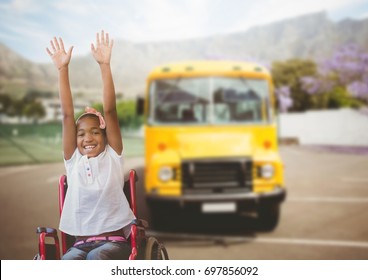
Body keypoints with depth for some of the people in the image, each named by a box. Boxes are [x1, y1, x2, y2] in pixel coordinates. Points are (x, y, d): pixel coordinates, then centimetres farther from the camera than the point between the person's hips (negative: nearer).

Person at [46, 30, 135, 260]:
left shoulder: (113, 157, 3)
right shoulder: (73, 161, 8)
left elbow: (110, 111, -5)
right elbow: (67, 115, 2)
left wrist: (105, 65, -11)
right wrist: (63, 69, -3)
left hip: (115, 242, -2)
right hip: (81, 243, 2)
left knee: (96, 257, -34)